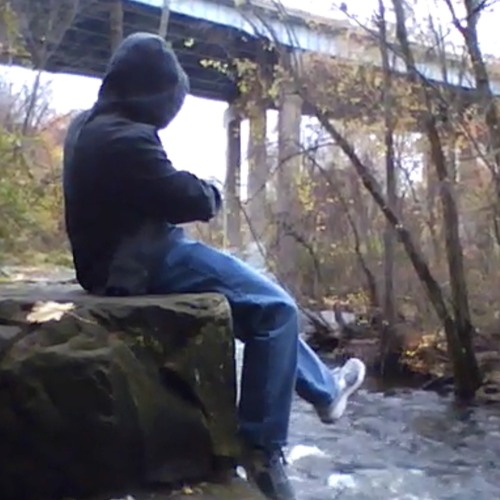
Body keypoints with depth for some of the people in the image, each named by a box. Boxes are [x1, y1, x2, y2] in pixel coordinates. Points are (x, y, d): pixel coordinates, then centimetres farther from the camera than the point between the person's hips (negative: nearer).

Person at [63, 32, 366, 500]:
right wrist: (212, 190, 1)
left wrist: (188, 186, 0)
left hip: (126, 258, 11)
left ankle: (324, 389, 30)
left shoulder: (88, 125, 9)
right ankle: (261, 448, -2)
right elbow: (192, 201, -20)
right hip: (146, 263, -11)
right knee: (275, 309, -9)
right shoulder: (126, 139, -25)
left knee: (265, 300, 19)